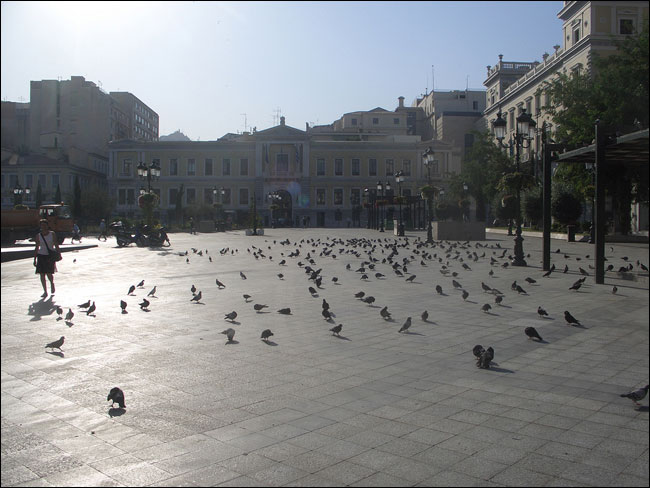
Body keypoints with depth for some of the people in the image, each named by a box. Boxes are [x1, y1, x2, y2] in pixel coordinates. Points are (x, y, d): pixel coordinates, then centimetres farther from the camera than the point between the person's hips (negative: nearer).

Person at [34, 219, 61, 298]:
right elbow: (36, 248, 9)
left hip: (50, 256, -2)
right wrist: (35, 259, 7)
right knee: (42, 274, -2)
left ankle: (52, 283, 25)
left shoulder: (52, 234, 1)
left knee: (49, 273, -10)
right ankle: (45, 292, 7)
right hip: (41, 255, 2)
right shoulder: (38, 236, 4)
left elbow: (56, 245, 3)